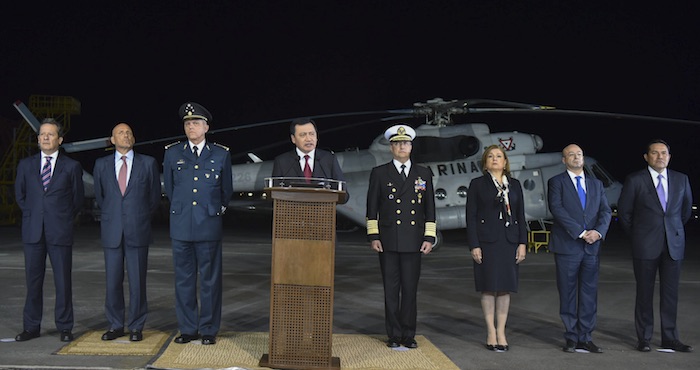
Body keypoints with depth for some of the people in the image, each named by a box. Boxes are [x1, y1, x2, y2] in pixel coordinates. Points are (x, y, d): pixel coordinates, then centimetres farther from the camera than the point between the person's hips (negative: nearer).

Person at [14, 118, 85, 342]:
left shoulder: (71, 167, 3)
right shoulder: (26, 165, 10)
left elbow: (78, 198, 11)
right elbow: (20, 195, 21)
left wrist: (65, 220, 9)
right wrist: (32, 215, 14)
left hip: (60, 231, -2)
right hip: (33, 231, 2)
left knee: (63, 281, 1)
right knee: (33, 280, 6)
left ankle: (65, 327, 10)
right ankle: (31, 327, 15)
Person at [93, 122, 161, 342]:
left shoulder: (148, 163, 5)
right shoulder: (102, 165, 9)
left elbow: (155, 195, 12)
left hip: (138, 232, -1)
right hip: (111, 232, 1)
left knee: (137, 281, 0)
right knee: (112, 281, 3)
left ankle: (136, 327, 10)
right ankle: (115, 326, 15)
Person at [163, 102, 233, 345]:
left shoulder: (221, 154, 4)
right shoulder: (172, 153, 7)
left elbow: (227, 190, 15)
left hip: (209, 225, -1)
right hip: (181, 225, 2)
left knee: (210, 279, 2)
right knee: (183, 279, 6)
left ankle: (208, 330, 12)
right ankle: (188, 329, 16)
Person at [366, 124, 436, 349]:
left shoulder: (423, 174, 11)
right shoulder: (379, 173, 6)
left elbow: (429, 209, 10)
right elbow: (372, 208, 5)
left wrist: (429, 237, 2)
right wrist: (373, 236, -2)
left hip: (413, 242, 1)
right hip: (388, 241, -1)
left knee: (410, 289, 3)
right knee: (391, 289, 3)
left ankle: (408, 335, 12)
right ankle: (394, 335, 10)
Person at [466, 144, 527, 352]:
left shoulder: (514, 185, 12)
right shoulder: (477, 184, 3)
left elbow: (521, 216, 10)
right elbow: (471, 216, -1)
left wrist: (522, 243, 1)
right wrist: (474, 245, -9)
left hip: (509, 241, 3)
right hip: (486, 241, -3)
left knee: (506, 287, 4)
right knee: (489, 287, -1)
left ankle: (501, 331, 12)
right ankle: (491, 332, 8)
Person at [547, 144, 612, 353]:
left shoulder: (596, 184, 16)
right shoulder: (556, 182, 2)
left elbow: (606, 211, 8)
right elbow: (557, 209, -11)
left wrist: (598, 232, -12)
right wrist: (581, 232, -17)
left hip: (592, 248, 4)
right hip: (567, 247, -4)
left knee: (589, 294, 5)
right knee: (568, 294, 2)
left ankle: (585, 338, 12)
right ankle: (571, 338, 10)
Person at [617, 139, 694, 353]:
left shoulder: (681, 179, 6)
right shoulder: (635, 180, -3)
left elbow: (686, 208, 20)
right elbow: (623, 211, 3)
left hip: (674, 244, 3)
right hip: (646, 246, -3)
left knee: (670, 293, 6)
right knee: (645, 292, 4)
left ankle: (670, 338, 15)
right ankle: (644, 338, 12)